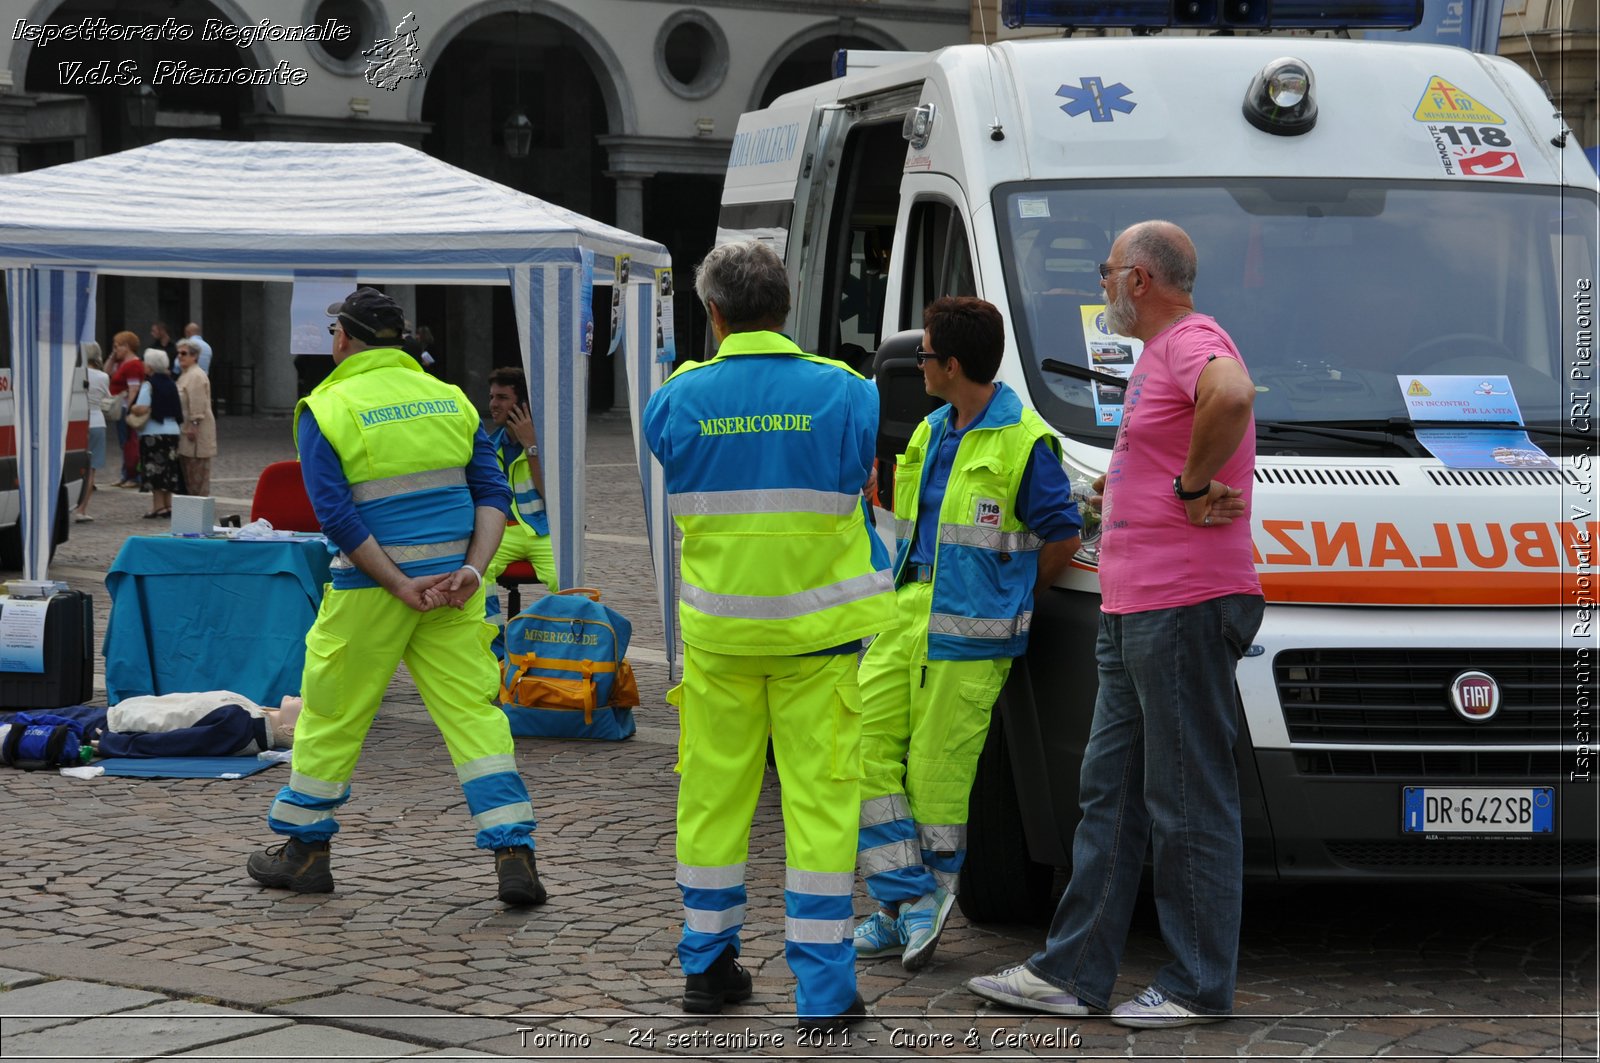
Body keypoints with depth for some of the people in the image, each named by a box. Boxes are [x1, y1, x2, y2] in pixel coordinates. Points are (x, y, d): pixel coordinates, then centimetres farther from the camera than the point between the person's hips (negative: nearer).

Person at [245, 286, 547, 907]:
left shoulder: (325, 409, -4)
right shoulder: (450, 400, 9)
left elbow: (338, 516, -12)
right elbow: (493, 493, 2)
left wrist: (401, 588, -12)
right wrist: (471, 569, -8)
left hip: (368, 593, -3)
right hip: (453, 586, 3)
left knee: (332, 715, 12)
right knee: (474, 712, 3)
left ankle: (306, 850, 24)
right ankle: (514, 856, -6)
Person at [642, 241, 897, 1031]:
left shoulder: (679, 400, -5)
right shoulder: (841, 393, -7)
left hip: (716, 631, 2)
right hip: (816, 630, -2)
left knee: (713, 791, 14)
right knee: (820, 796, 0)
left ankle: (706, 965, 24)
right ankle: (823, 989, -1)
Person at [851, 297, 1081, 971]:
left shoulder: (1024, 442, -10)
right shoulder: (931, 433, 15)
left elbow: (1063, 538, -5)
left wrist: (1009, 602, 5)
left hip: (969, 637, -8)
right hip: (902, 619, 8)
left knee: (937, 770, -4)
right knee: (866, 748, 1)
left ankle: (916, 902, 9)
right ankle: (909, 899, 6)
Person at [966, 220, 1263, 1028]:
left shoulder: (1192, 341, -13)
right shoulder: (1160, 354, 21)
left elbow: (1233, 395, -37)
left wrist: (1193, 484, -25)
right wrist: (1125, 485, 17)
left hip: (1185, 605, -11)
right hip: (1133, 607, 11)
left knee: (1189, 801, -4)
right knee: (1110, 790, 12)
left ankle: (1200, 987, 2)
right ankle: (1071, 973, 18)